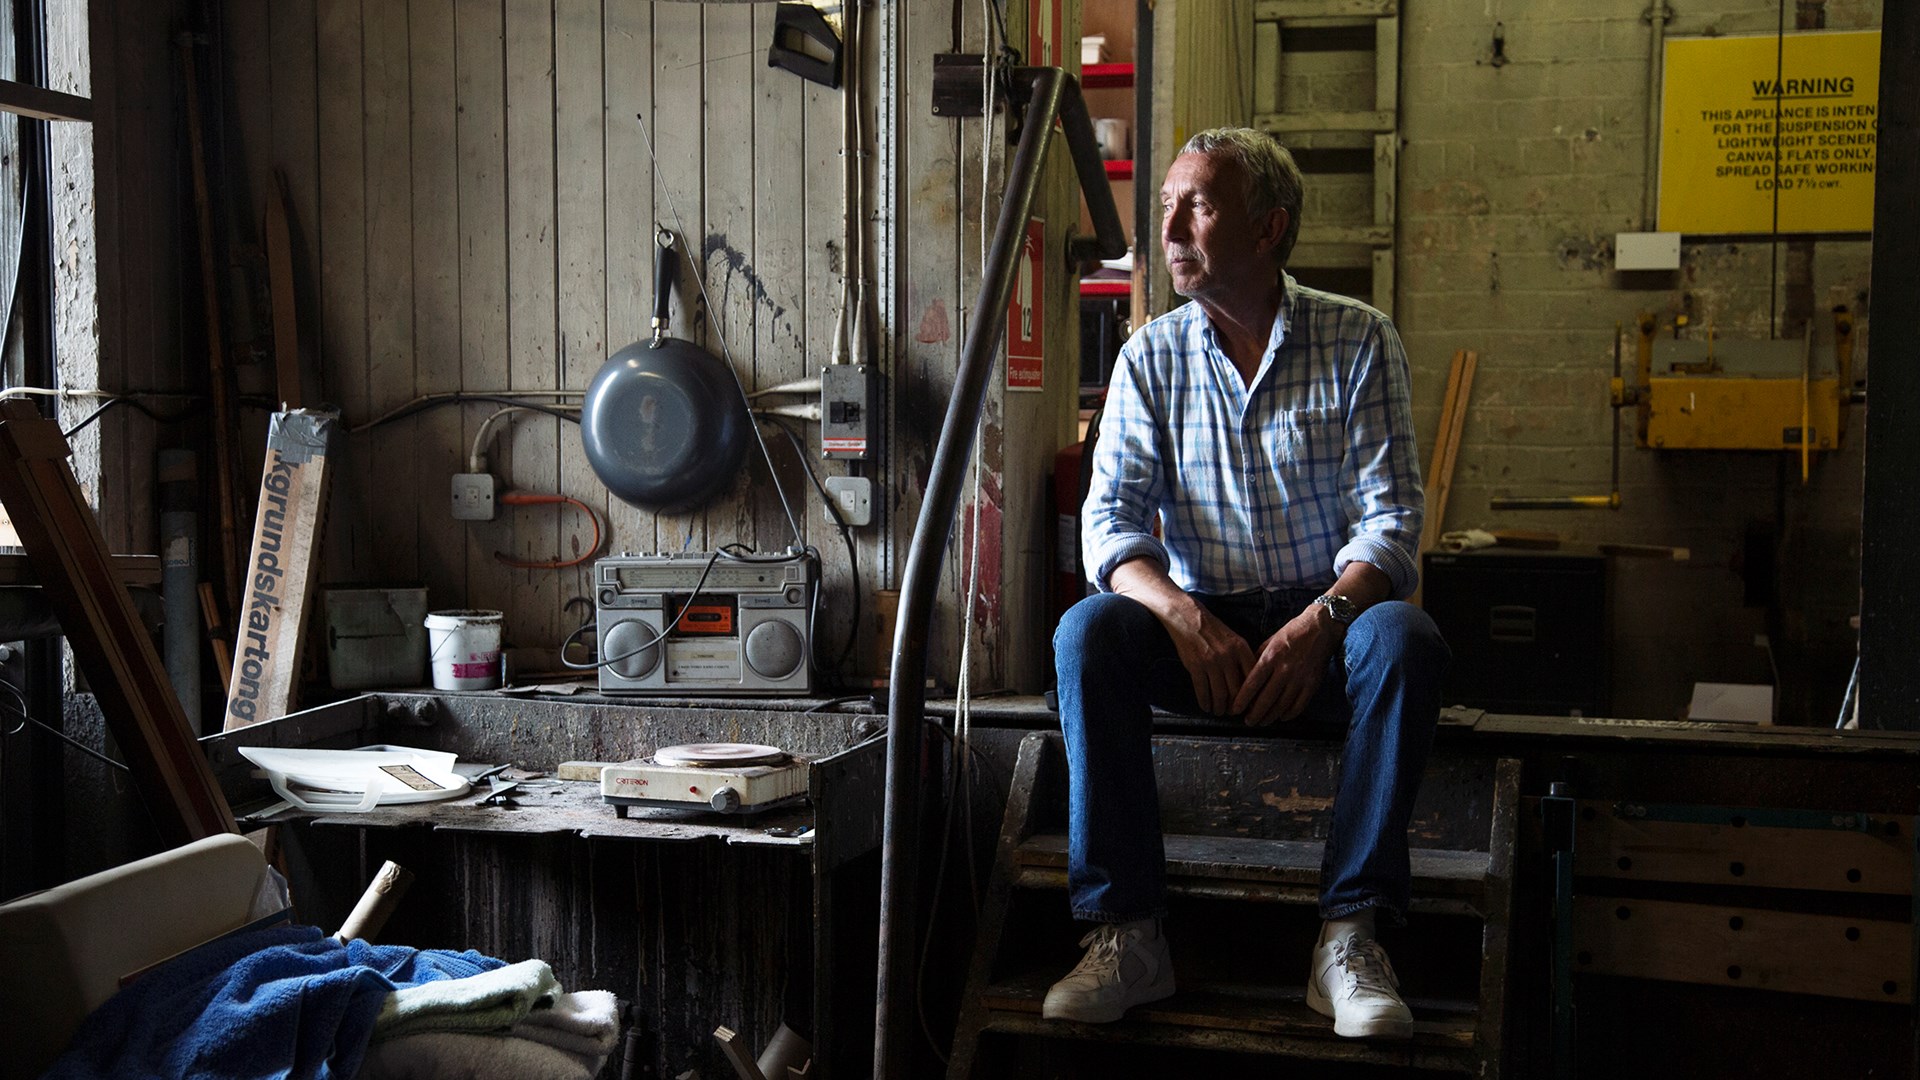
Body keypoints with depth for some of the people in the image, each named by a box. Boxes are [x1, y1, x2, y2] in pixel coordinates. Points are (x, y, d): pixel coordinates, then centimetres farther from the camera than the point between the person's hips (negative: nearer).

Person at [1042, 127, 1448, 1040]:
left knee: (1405, 637, -34)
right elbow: (1110, 519, -5)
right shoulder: (1151, 357, 4)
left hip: (1324, 627, -1)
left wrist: (1319, 624, -27)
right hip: (1200, 623, 2)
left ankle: (1351, 935, -30)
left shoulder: (1358, 340, -2)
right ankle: (1127, 934, -27)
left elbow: (1389, 518, -8)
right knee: (1086, 631, -28)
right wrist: (1181, 614, -25)